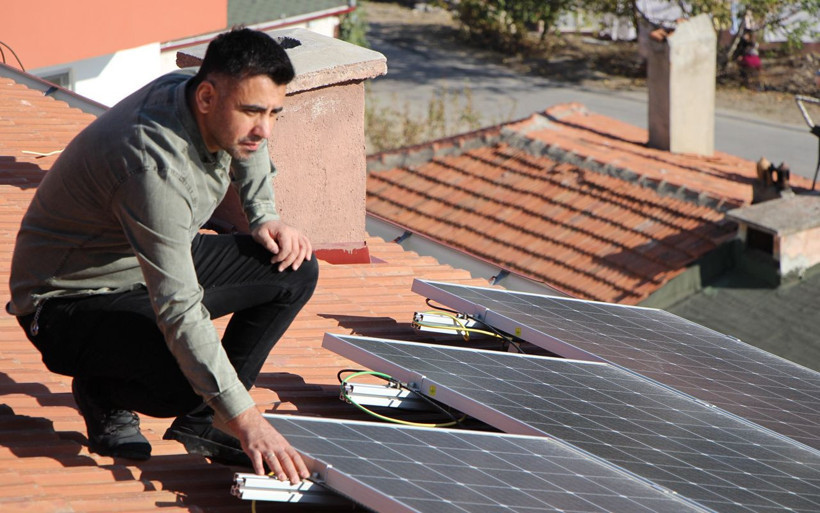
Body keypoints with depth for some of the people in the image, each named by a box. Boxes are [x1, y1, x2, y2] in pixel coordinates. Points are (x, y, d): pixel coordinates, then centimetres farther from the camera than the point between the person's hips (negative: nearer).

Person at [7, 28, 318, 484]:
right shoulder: (154, 166, -36)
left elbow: (248, 150, 21)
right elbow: (179, 312, -40)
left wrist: (267, 218, 3)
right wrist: (247, 421, -41)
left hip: (157, 264, 9)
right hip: (74, 300, -9)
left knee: (295, 271, -6)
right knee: (189, 380, -34)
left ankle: (202, 421, 0)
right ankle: (102, 391, 0)